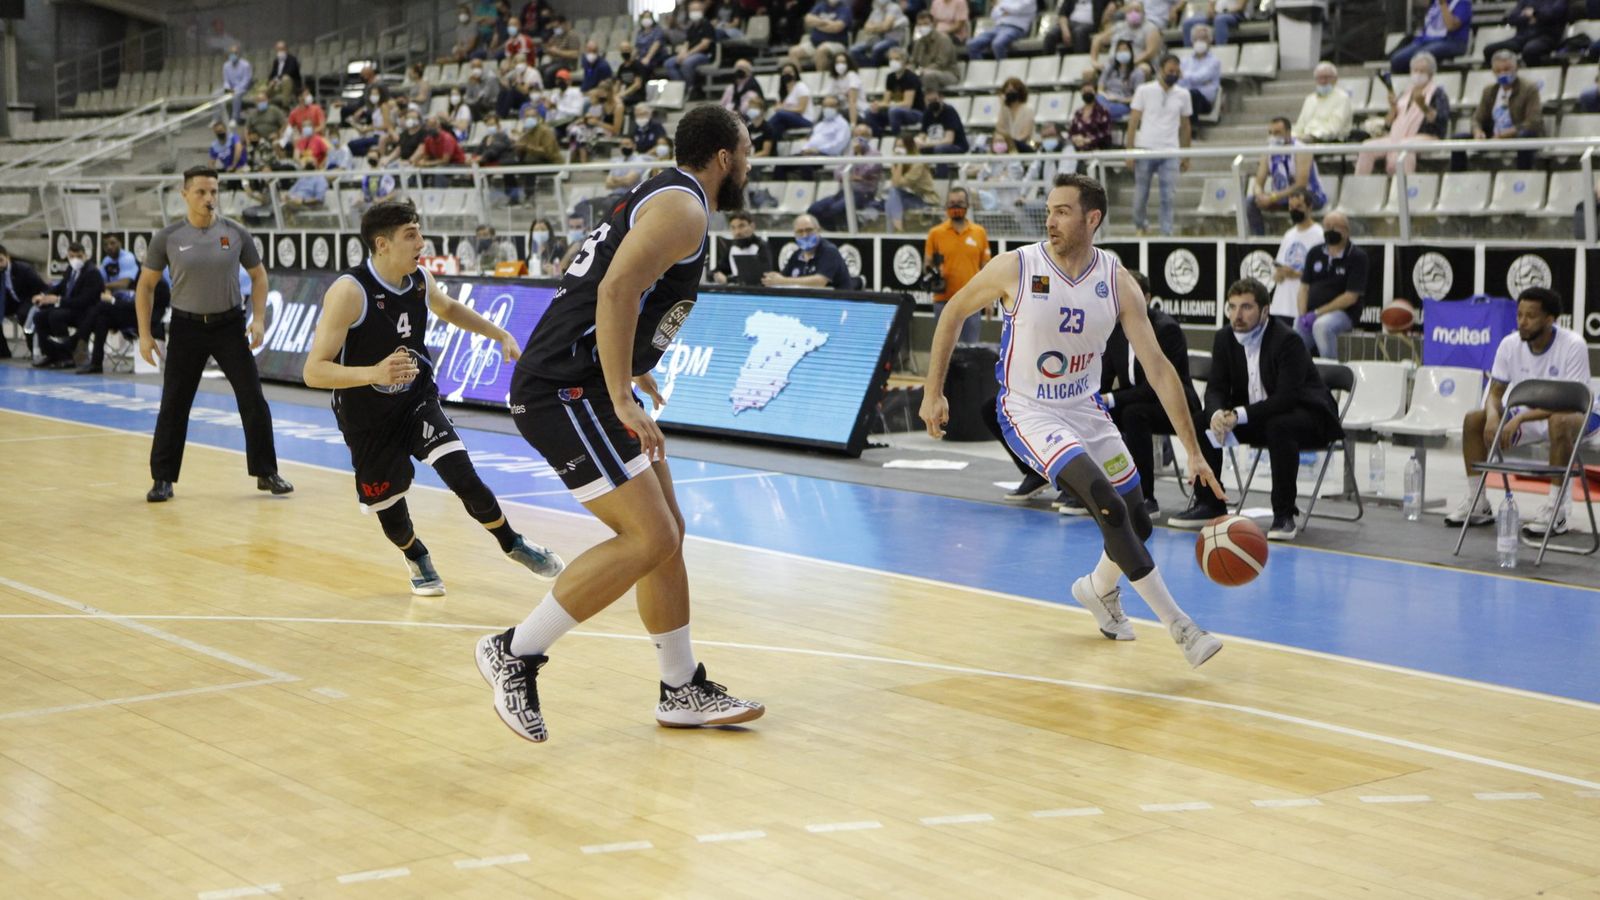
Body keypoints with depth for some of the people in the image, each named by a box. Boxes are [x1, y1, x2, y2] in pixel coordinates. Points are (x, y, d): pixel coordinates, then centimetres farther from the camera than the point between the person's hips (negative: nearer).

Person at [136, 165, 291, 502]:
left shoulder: (236, 233, -3)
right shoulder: (168, 238, -5)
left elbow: (258, 275, 8)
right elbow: (146, 285, 4)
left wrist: (259, 318, -4)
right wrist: (145, 333, -2)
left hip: (229, 323, 1)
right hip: (187, 326, -1)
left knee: (253, 400, -1)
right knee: (174, 405, 1)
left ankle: (266, 473, 12)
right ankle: (163, 478, 12)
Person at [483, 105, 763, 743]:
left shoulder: (659, 200, 20)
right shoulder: (684, 208, -12)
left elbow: (589, 273, 29)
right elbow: (617, 290, -26)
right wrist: (622, 398, -27)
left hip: (587, 388, 11)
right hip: (566, 391, -11)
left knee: (666, 534, 13)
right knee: (647, 540, -14)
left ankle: (683, 690, 22)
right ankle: (516, 652, -5)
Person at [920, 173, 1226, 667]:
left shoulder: (1117, 282, -10)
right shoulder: (1015, 268, -17)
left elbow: (1157, 366, -10)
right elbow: (953, 314, 0)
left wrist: (1194, 451, -13)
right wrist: (933, 393, 0)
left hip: (1085, 409, 5)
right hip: (1029, 413, -5)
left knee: (1137, 522, 9)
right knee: (1110, 507, -24)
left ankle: (1098, 589, 44)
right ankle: (1178, 626, -18)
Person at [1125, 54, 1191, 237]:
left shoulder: (1183, 95, 7)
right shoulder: (1144, 91, 0)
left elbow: (1185, 126, 13)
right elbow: (1133, 121, 0)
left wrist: (1186, 156, 11)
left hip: (1170, 153, 1)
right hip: (1145, 150, -1)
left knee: (1168, 197, -6)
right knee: (1141, 195, 7)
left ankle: (1167, 234, -2)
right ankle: (1140, 225, 31)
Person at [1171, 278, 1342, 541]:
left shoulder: (1287, 340, -23)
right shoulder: (1225, 338, -3)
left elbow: (1286, 398, -29)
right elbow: (1216, 388, -4)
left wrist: (1240, 415, -36)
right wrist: (1217, 414, -28)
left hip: (1305, 414, -6)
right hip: (1256, 417, 7)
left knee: (1279, 426, -38)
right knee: (1203, 421, -11)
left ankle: (1284, 514, -27)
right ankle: (1208, 504, 0)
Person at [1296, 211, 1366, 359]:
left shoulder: (1357, 257, -5)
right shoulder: (1315, 253, 12)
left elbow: (1351, 296, -11)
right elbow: (1304, 286, 12)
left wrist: (1317, 313, -15)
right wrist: (1303, 315, -6)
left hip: (1343, 313, -5)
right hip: (1311, 315, 6)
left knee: (1321, 325, -37)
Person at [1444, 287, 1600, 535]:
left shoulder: (1573, 345, -22)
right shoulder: (1510, 344, -7)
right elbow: (1495, 392, -2)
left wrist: (1521, 418, -37)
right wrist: (1493, 416, -27)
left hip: (1576, 416, -6)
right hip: (1528, 417, 6)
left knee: (1560, 422, -40)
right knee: (1473, 419, -11)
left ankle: (1557, 510, -34)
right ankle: (1477, 504, -4)